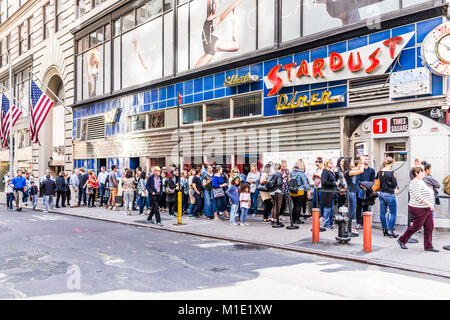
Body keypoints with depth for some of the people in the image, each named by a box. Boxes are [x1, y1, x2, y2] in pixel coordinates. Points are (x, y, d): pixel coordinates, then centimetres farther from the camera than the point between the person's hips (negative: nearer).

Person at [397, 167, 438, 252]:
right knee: (416, 226, -2)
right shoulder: (415, 182, -17)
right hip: (419, 209, -10)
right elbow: (417, 196, -27)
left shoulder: (421, 181, 15)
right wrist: (428, 203, -28)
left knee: (429, 226, 6)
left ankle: (428, 246, 12)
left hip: (427, 209, 10)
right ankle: (401, 240, 13)